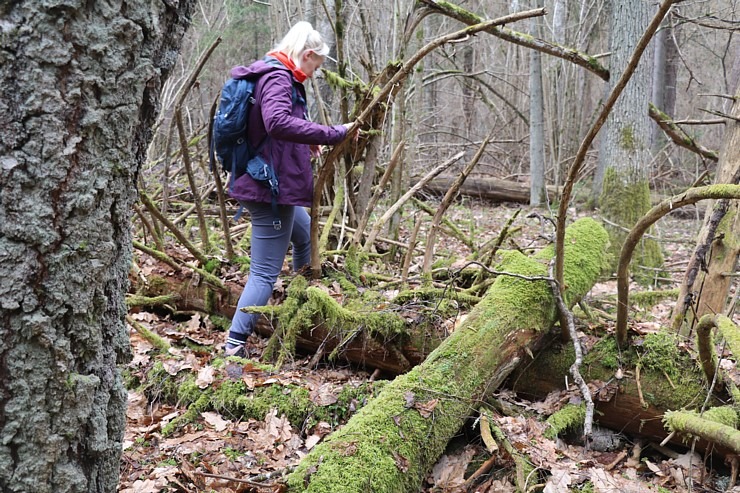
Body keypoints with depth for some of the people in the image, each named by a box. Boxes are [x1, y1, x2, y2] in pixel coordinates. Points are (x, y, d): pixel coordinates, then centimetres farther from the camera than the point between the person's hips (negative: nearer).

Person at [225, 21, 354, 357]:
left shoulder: (273, 75, 15)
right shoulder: (277, 78, -16)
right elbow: (278, 122, -37)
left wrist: (306, 144, 17)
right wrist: (332, 134, -34)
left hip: (271, 184, 11)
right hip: (272, 188, -11)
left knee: (306, 238, 30)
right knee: (265, 273, -8)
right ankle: (235, 346, -7)